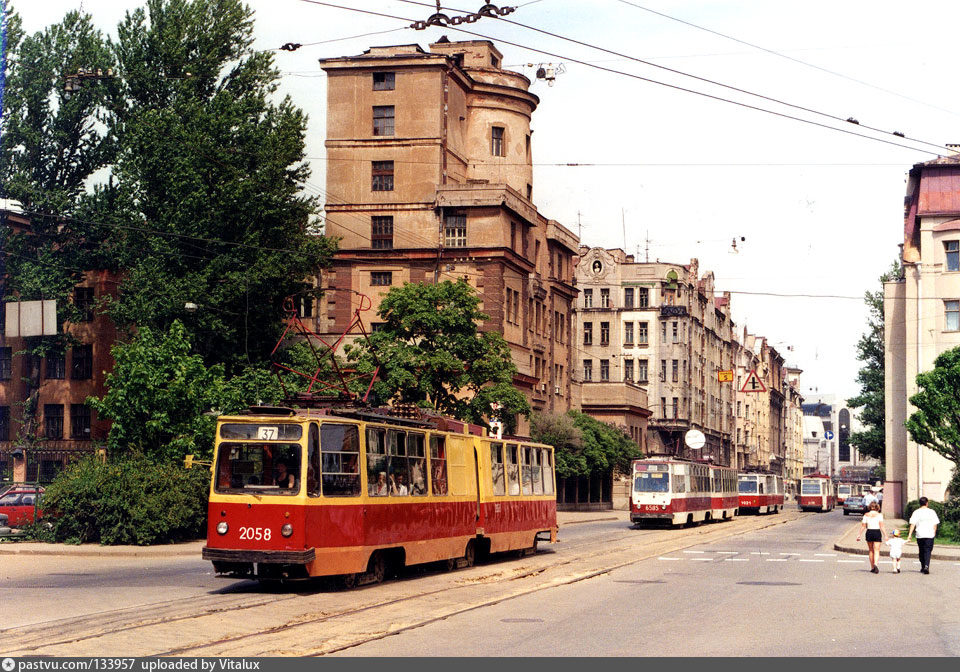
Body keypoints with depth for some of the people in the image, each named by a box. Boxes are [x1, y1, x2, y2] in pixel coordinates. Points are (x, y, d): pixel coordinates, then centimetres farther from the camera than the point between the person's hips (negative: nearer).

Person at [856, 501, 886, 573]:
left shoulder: (866, 515, 3)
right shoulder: (879, 515, -3)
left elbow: (863, 526, 0)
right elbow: (881, 526, -10)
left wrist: (859, 535, 4)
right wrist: (885, 535, -7)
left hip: (869, 532, 2)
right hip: (877, 532, -2)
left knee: (871, 551, 15)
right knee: (876, 551, -2)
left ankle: (872, 567, 18)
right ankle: (875, 564, -28)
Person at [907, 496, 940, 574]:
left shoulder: (916, 512, -1)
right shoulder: (932, 512, 0)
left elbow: (912, 524, -6)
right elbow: (935, 524, 5)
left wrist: (909, 534, -5)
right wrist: (934, 533, 19)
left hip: (920, 535, 1)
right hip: (930, 535, -1)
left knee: (921, 551, 14)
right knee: (928, 551, -3)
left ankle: (923, 567, 23)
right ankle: (926, 566, -22)